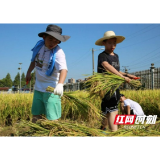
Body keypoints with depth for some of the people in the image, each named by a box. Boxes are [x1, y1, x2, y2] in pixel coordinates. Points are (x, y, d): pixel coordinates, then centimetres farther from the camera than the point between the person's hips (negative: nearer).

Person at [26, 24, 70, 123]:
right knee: (36, 116, 19)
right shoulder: (39, 45, -1)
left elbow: (63, 69, -37)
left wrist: (60, 84, -54)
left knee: (52, 119, -7)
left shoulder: (58, 53, -21)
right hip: (38, 88, 7)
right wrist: (29, 72, 26)